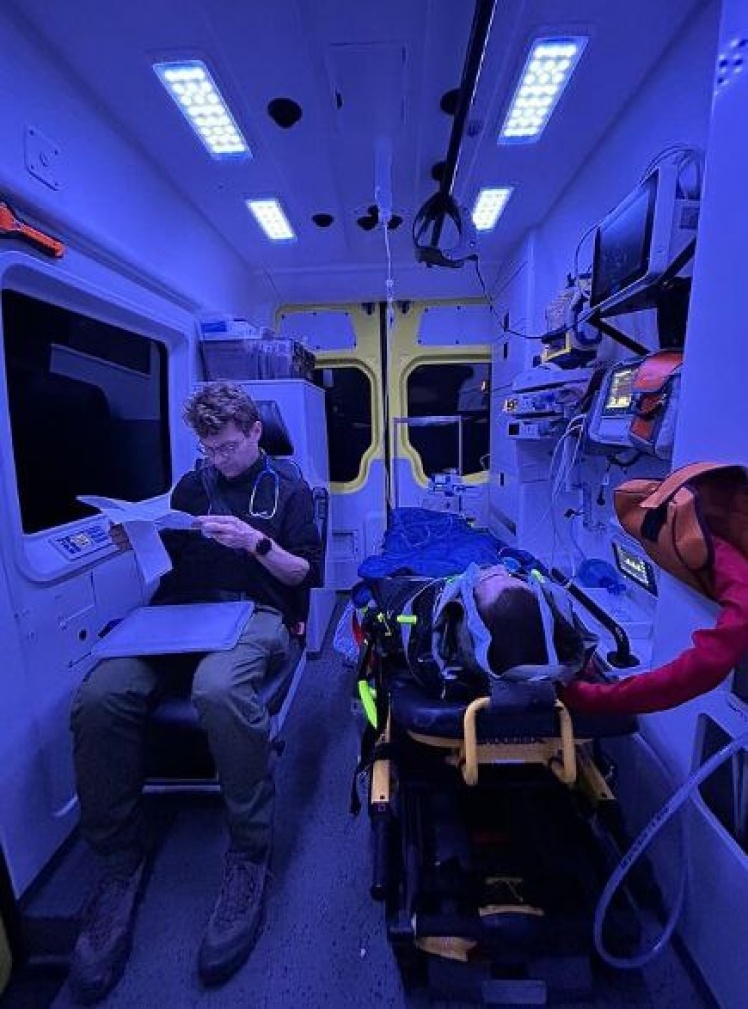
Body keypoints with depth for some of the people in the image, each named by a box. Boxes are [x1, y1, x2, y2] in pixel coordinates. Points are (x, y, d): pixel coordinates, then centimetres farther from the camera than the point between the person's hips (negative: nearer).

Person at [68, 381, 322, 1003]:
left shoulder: (289, 488, 10)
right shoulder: (191, 486, 20)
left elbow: (304, 573, 3)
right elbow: (170, 562, 20)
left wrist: (256, 541, -13)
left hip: (256, 612, -3)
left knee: (218, 690, -37)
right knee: (99, 697, -25)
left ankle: (250, 854, -13)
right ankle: (121, 858, -2)